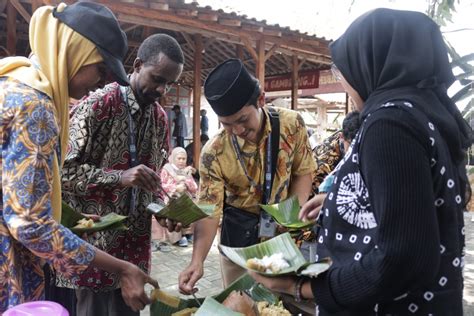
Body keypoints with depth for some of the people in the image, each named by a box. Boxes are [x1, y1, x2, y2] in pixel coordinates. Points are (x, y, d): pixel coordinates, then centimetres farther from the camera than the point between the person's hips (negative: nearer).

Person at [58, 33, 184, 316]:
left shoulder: (160, 118, 8)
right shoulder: (97, 105, -12)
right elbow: (64, 170, -16)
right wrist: (119, 177, -27)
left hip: (136, 239, 6)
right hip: (96, 235, -6)